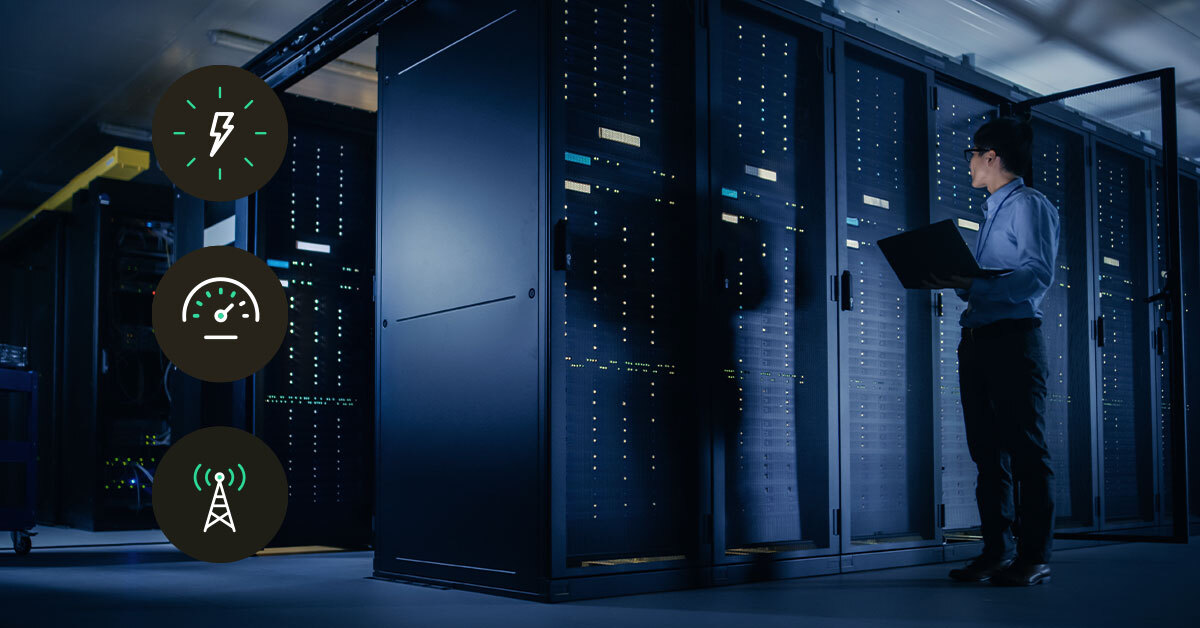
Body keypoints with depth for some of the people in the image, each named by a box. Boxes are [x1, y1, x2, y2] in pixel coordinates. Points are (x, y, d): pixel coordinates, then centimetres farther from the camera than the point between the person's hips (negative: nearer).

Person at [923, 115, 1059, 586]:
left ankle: (1034, 557, -2)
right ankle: (997, 552, 13)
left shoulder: (1030, 205, -3)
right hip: (977, 337, 9)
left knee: (1026, 449, -6)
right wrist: (953, 280, 6)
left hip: (1014, 336, -9)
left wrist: (969, 282, -24)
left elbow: (1039, 274, -16)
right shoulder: (992, 212, 24)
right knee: (987, 450, 8)